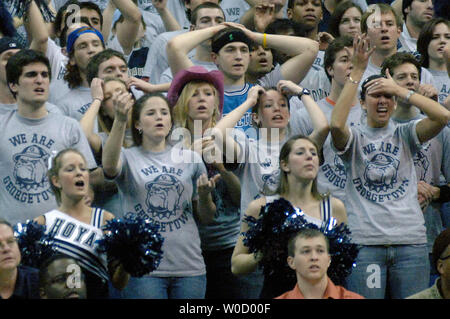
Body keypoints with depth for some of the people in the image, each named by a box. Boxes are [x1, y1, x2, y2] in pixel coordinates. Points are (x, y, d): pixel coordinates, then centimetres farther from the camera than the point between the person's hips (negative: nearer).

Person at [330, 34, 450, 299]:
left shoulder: (404, 135, 11)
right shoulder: (355, 138, 6)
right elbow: (336, 124, -17)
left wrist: (399, 90, -4)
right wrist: (358, 71, -14)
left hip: (411, 242, 2)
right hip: (364, 243, -2)